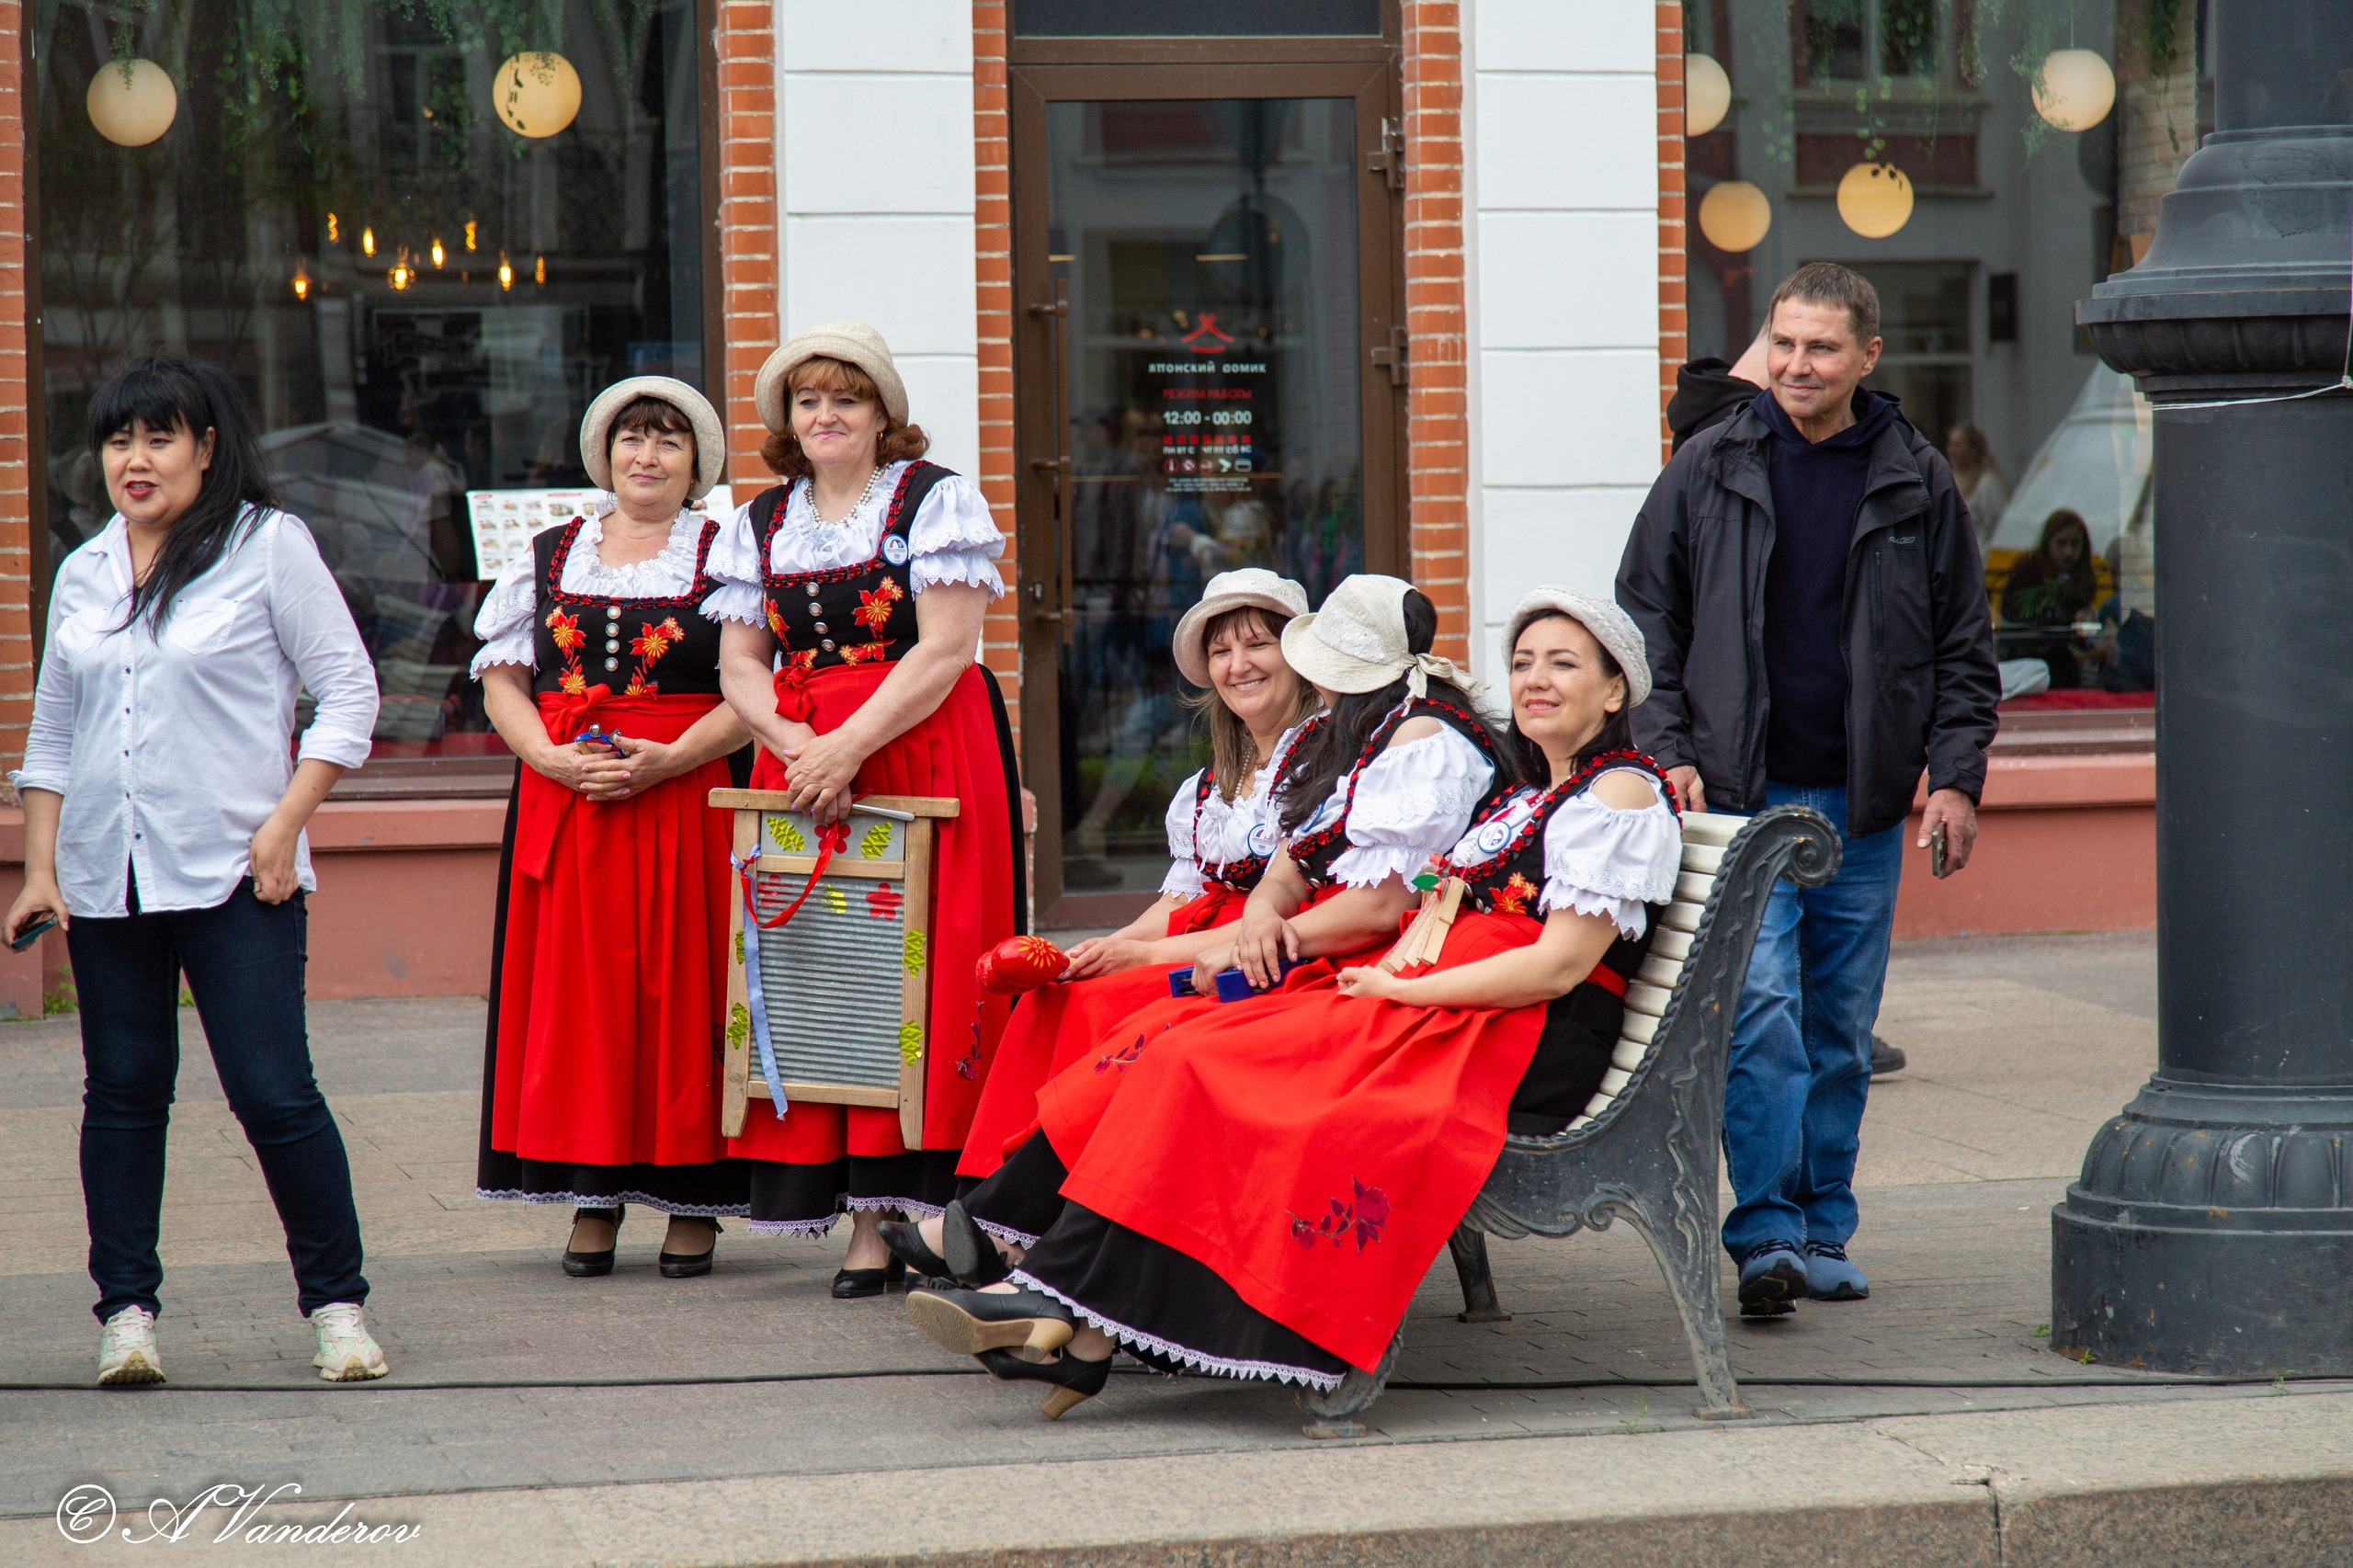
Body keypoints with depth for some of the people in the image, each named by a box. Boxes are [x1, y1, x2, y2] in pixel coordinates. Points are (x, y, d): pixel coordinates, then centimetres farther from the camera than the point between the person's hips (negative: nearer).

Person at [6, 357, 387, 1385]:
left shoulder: (267, 545, -1)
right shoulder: (83, 576, 13)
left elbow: (348, 689, -3)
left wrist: (286, 820, -11)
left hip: (235, 875, -5)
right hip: (105, 879, 5)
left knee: (273, 1091, -7)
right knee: (123, 1092, 6)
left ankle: (337, 1303, 5)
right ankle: (126, 1309, 13)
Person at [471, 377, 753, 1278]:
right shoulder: (549, 557, 13)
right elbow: (500, 679, 9)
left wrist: (667, 759, -16)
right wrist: (555, 758, -9)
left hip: (689, 799, -3)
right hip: (562, 800, 3)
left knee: (683, 988, -3)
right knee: (579, 991, 0)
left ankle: (692, 1201, 3)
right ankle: (594, 1196, 6)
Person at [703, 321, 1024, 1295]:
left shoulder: (935, 500, 1)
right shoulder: (759, 523, 15)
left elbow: (947, 648, -9)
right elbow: (739, 665, 9)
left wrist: (850, 746, -16)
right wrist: (798, 744, -10)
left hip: (927, 752, -4)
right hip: (798, 759, 4)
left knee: (923, 965, -10)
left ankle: (933, 1201, -9)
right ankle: (865, 1220, -1)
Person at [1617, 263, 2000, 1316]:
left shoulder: (1917, 484, 6)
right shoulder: (1708, 473, 4)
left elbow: (1964, 645, 11)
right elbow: (1645, 621, 8)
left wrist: (1955, 776, 1)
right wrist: (1667, 752, -4)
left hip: (1863, 804, 2)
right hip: (1740, 795, -2)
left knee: (1842, 1030, 8)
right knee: (1762, 1012, -13)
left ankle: (1822, 1232, 17)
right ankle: (1766, 1238, -13)